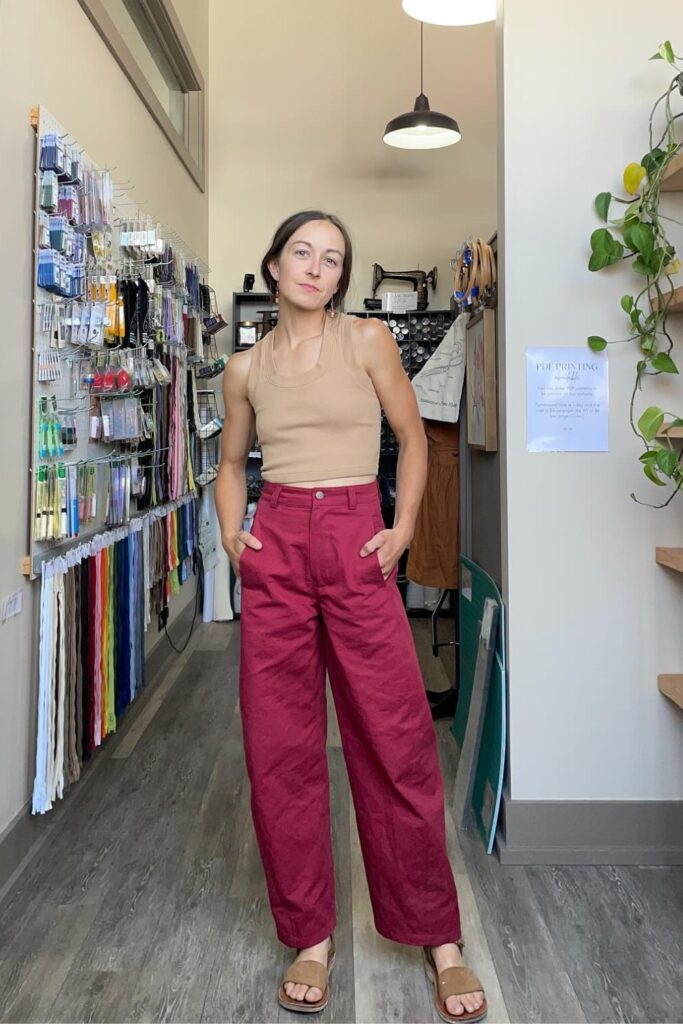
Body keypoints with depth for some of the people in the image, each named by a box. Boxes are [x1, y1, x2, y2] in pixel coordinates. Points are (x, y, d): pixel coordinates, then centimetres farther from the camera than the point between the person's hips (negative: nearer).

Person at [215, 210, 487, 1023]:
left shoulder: (369, 340, 4)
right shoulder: (246, 368, 11)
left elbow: (412, 437, 9)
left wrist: (403, 528, -2)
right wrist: (231, 534, 4)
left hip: (357, 546, -2)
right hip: (275, 550, 3)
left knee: (396, 742, -1)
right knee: (280, 748, 4)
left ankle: (438, 938, 16)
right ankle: (309, 934, 21)